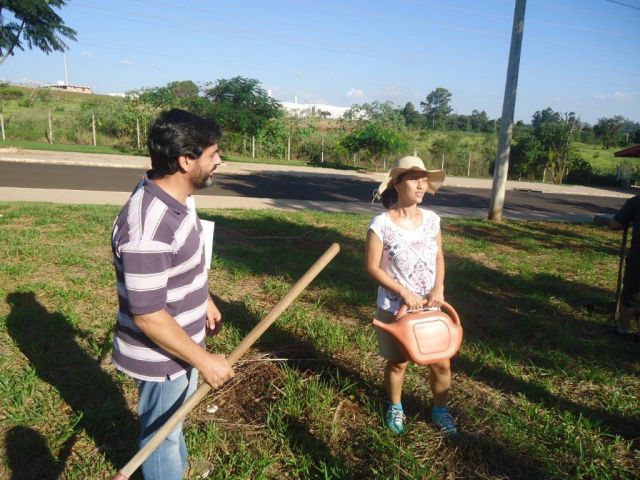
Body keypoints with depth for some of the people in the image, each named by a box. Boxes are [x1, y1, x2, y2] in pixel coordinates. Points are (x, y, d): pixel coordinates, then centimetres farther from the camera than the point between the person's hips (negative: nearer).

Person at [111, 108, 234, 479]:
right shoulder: (148, 227, -35)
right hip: (162, 356, -9)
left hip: (182, 341, 9)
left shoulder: (173, 198, -5)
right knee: (162, 430, 18)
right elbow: (148, 316, -30)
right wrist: (204, 361, -23)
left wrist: (205, 301, 19)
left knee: (174, 417, 33)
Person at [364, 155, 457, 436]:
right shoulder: (381, 224, -17)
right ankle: (395, 407, 41)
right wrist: (404, 292, -19)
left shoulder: (432, 220, -3)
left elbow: (439, 257, 7)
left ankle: (440, 410, 36)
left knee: (441, 362, 10)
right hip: (395, 307, -3)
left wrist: (439, 288, -8)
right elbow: (372, 267, -14)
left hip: (430, 306, 4)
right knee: (398, 361, 15)